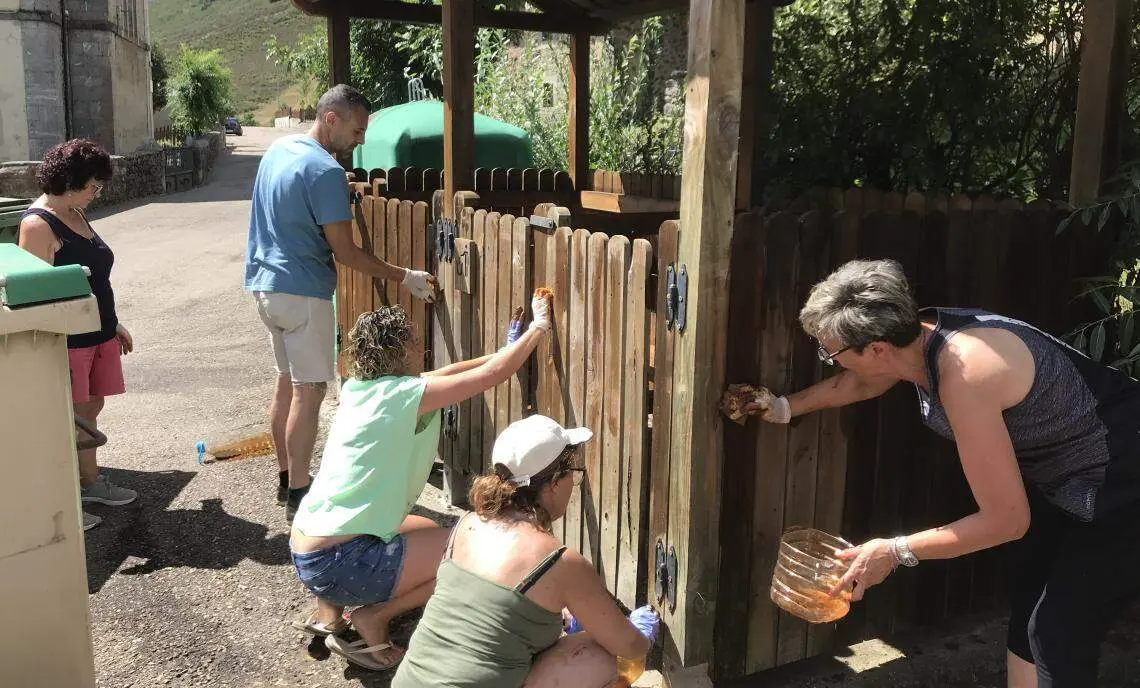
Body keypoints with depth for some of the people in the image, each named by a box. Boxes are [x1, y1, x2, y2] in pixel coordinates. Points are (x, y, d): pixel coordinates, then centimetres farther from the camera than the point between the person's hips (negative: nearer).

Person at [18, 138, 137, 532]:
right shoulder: (38, 224, -16)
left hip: (98, 334, 9)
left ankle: (90, 482, 30)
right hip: (67, 341, -8)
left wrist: (114, 324, 23)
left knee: (91, 408, 16)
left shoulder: (76, 215, 12)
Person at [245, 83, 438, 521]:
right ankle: (299, 497, 0)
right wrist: (404, 277, -13)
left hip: (265, 284, 10)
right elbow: (345, 252, -18)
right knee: (309, 390, -4)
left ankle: (286, 479, 26)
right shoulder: (325, 171, -18)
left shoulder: (278, 149, 11)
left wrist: (343, 191, 24)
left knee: (287, 381, 17)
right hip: (303, 292, -10)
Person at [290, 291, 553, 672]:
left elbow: (441, 375, 20)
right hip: (338, 563, -9)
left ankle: (330, 605, 18)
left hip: (305, 553, 9)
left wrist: (501, 352, 24)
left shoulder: (356, 387, 9)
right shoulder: (405, 395, -14)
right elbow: (494, 374, -11)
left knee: (428, 529, 28)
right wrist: (539, 326, 2)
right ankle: (373, 617, 0)